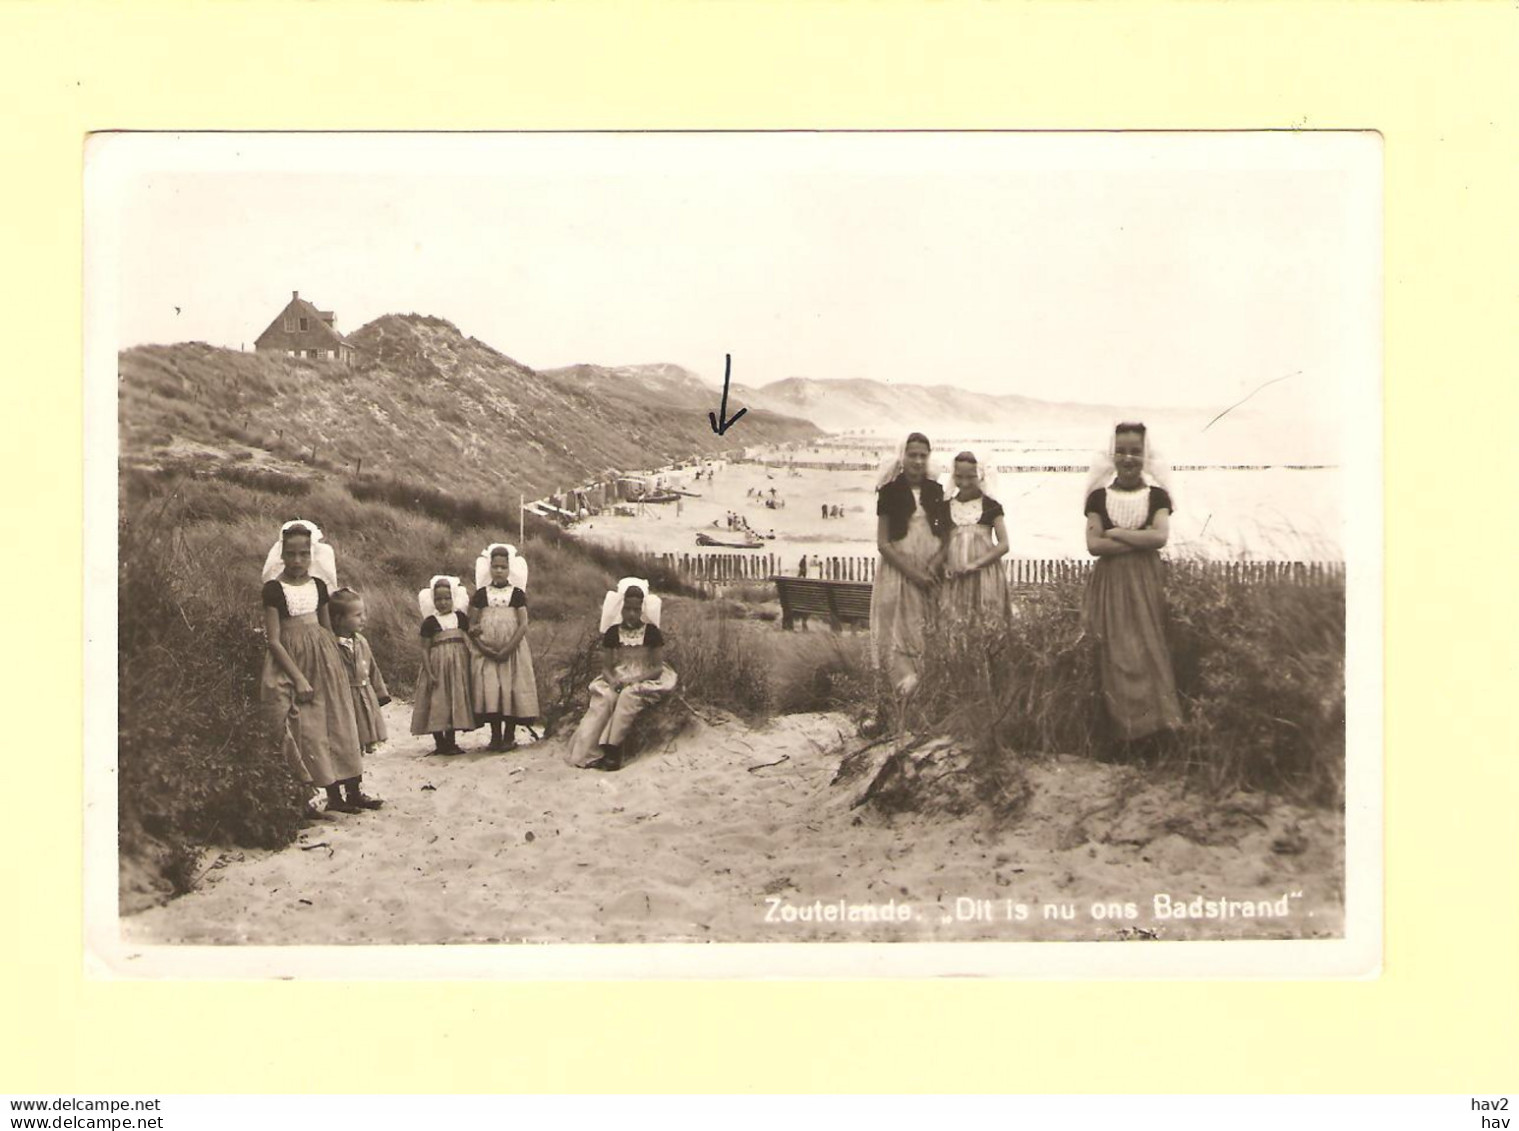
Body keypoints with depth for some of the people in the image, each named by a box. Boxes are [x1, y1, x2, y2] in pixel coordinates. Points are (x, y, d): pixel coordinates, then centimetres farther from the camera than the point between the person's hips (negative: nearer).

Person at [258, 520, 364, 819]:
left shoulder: (319, 585, 6)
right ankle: (303, 801, -2)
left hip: (323, 658, 5)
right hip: (290, 662, -5)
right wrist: (299, 678, -17)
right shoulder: (274, 589, -8)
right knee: (300, 730, -6)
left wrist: (337, 665, 9)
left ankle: (334, 796, 15)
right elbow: (273, 640, -12)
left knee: (332, 725, 6)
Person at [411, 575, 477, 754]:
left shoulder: (461, 617, 6)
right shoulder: (430, 622, -2)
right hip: (438, 666, -3)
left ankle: (450, 741, 14)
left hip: (458, 665, 3)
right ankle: (440, 741, 7)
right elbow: (425, 649, -4)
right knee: (437, 703, -2)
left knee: (456, 702, 6)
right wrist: (429, 672, -13)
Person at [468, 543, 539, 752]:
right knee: (489, 690, -6)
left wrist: (507, 649, -15)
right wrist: (483, 647, -11)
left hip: (512, 650, -1)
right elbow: (472, 625, 5)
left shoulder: (517, 594, 3)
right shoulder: (480, 594, 7)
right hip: (485, 651, 1)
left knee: (510, 690, -4)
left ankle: (509, 736, 5)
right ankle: (495, 736, 2)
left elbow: (523, 624, -4)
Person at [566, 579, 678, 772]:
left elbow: (657, 667, -6)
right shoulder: (612, 633, 4)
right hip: (617, 681, 2)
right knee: (604, 698, -29)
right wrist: (613, 681, -18)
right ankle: (587, 752, -37)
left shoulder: (651, 632, -3)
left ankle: (612, 749, -36)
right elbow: (606, 667, 5)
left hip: (645, 682, -2)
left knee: (629, 695, -35)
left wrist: (635, 681, -20)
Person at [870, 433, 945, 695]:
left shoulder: (935, 491, 7)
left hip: (931, 572, 3)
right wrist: (913, 573, -13)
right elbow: (883, 543, -6)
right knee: (900, 631, -6)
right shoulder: (890, 491, -3)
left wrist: (934, 566, -9)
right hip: (898, 570, -3)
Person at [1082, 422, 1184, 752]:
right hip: (1110, 585, 0)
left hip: (1145, 585, 0)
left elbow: (1161, 537, -12)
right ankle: (1124, 729, 6)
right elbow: (1093, 545, -8)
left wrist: (1115, 532, -10)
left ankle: (1149, 725, 3)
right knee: (1116, 656, 0)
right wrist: (1140, 540, -11)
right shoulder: (1099, 497, 4)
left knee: (1149, 650, -2)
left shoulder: (1156, 496, 4)